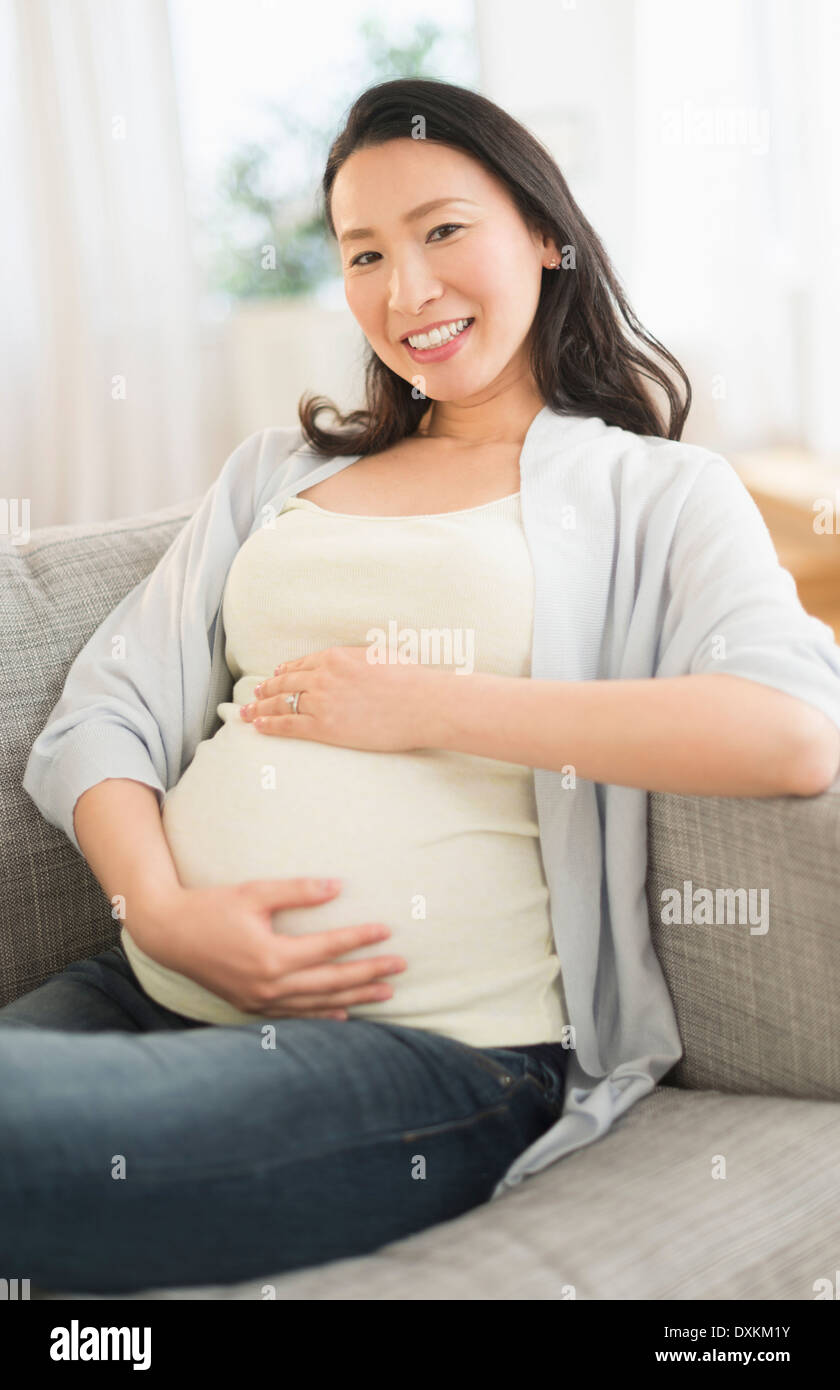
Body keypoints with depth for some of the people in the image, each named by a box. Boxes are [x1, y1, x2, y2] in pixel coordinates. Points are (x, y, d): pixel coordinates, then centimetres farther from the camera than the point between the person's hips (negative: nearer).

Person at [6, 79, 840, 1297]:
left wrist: (430, 707, -11)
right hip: (160, 992, 5)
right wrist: (163, 910, -8)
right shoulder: (278, 472, 21)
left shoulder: (656, 492, 7)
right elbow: (103, 716, 13)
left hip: (437, 1052, -4)